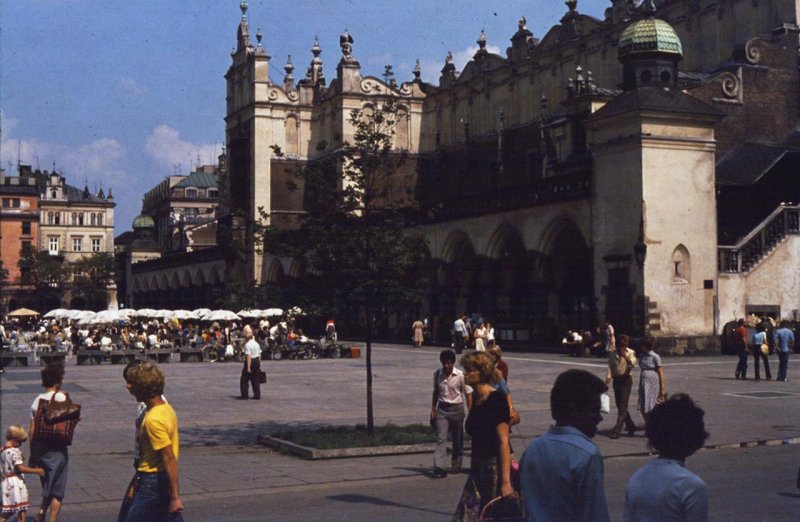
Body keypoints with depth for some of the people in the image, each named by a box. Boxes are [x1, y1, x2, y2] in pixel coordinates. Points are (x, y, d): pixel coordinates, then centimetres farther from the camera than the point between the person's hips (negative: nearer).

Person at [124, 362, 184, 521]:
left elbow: (169, 458, -24)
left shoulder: (153, 419, -22)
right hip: (164, 479, 9)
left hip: (153, 482, -9)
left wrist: (175, 496, -24)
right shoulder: (166, 408, 7)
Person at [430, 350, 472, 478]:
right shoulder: (437, 374, 0)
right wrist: (433, 410, 9)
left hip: (456, 409, -1)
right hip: (442, 409, 1)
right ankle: (438, 468, -16)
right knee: (441, 438, -10)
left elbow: (468, 395, -5)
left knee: (457, 440, 8)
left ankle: (456, 466, 24)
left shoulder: (461, 376, -10)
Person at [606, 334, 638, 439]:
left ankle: (617, 430, -7)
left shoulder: (630, 353, -2)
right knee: (619, 405, 11)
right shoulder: (613, 353, 7)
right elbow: (610, 367, 4)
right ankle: (630, 426, 28)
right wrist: (608, 379, -6)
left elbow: (633, 364, -18)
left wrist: (625, 356, -28)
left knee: (623, 406, -7)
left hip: (626, 380, -5)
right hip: (616, 379, 5)